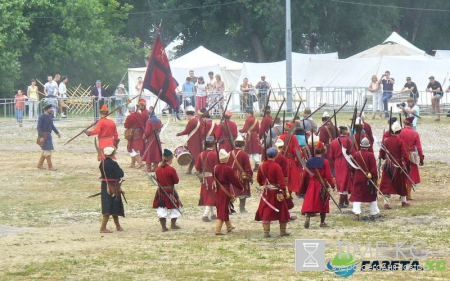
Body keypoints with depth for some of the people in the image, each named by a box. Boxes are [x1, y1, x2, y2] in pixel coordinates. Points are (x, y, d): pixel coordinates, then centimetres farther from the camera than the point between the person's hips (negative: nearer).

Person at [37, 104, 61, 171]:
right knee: (47, 150, -10)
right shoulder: (41, 117, -15)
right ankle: (50, 166, -8)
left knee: (46, 151, 13)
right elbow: (39, 127, -18)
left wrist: (57, 132, 14)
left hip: (48, 135, 9)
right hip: (43, 135, -9)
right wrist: (40, 137, -25)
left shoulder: (50, 115, 10)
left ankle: (40, 165, 23)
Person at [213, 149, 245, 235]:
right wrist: (241, 187, 2)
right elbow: (234, 180, -12)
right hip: (225, 191, -7)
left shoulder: (216, 168, 0)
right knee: (223, 210, -3)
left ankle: (229, 226, 37)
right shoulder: (228, 169, -18)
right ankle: (218, 230, -9)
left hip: (218, 190, 7)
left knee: (224, 208, 21)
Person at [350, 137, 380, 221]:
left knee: (357, 195, 0)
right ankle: (374, 212, 23)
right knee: (372, 195, 14)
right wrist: (375, 176, -2)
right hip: (369, 178, -1)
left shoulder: (355, 154, -2)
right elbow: (374, 168, -10)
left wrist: (354, 175, 18)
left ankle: (356, 213, -15)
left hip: (357, 178, 1)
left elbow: (352, 167, 6)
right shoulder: (370, 155, -11)